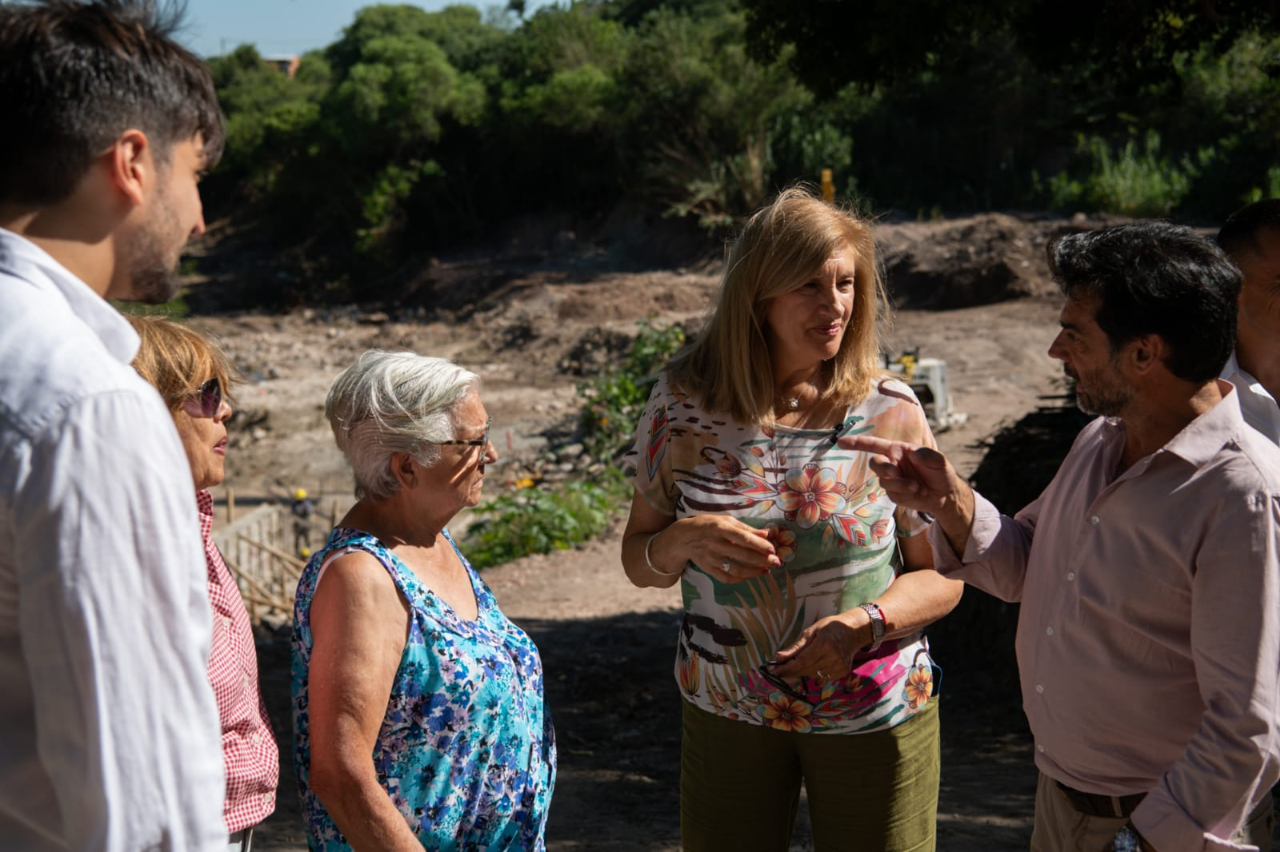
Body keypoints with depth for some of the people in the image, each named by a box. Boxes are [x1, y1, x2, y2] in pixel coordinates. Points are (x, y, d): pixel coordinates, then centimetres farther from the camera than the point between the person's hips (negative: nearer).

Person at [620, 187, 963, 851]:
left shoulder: (890, 413, -11)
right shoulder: (682, 404, -7)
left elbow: (941, 577, -5)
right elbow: (639, 559, 2)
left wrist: (863, 624, -24)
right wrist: (686, 541, -21)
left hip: (875, 713, -1)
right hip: (726, 708, 1)